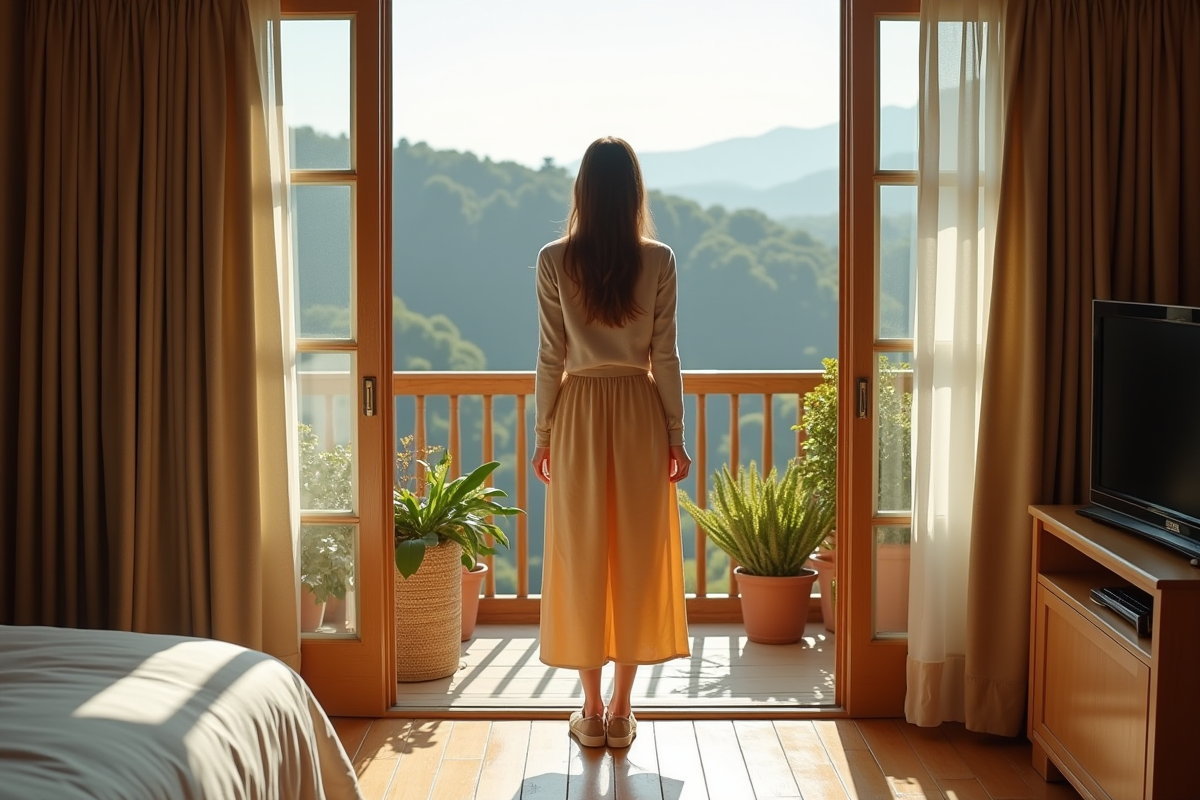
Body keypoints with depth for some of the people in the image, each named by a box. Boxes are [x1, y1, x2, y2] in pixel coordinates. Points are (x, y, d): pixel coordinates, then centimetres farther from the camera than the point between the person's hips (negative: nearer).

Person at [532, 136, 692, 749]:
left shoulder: (555, 260, -5)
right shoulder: (658, 260, -5)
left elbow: (551, 356, -4)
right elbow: (665, 356, -4)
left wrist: (544, 433, 5)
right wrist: (675, 435, 4)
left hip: (579, 413, 0)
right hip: (639, 413, 0)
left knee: (581, 559, 7)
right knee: (635, 558, 8)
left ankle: (591, 710, 15)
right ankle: (621, 710, 15)